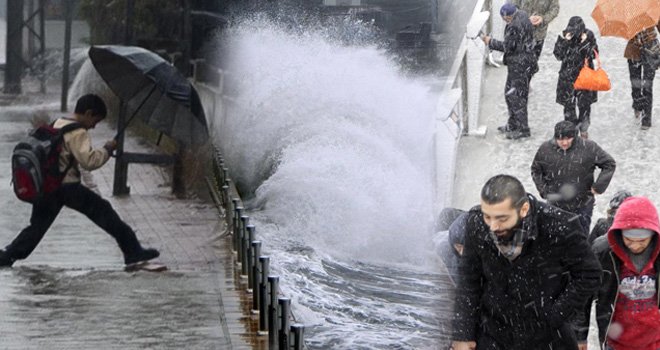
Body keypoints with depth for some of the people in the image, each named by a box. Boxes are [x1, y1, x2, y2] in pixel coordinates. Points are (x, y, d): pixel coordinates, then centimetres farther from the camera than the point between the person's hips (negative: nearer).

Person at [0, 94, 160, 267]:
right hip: (67, 186, -8)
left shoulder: (57, 124, 16)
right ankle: (133, 251, -3)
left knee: (37, 225, 16)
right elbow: (88, 160, -22)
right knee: (103, 211, -2)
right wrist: (107, 149, -10)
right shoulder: (77, 133, -12)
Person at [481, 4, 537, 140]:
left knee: (517, 97, -3)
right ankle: (513, 124, 29)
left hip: (519, 66, -11)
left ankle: (523, 129, 3)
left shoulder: (514, 26, -23)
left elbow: (507, 46, -20)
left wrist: (490, 42, -10)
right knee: (509, 93, 20)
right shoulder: (524, 19, 8)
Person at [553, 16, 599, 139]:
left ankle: (584, 129, 24)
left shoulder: (588, 36, -10)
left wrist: (586, 43, -25)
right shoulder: (564, 36, -10)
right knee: (568, 104, 2)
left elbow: (594, 54, -12)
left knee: (584, 104, 5)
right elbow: (558, 55, -13)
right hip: (567, 75, 0)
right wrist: (564, 41, -25)